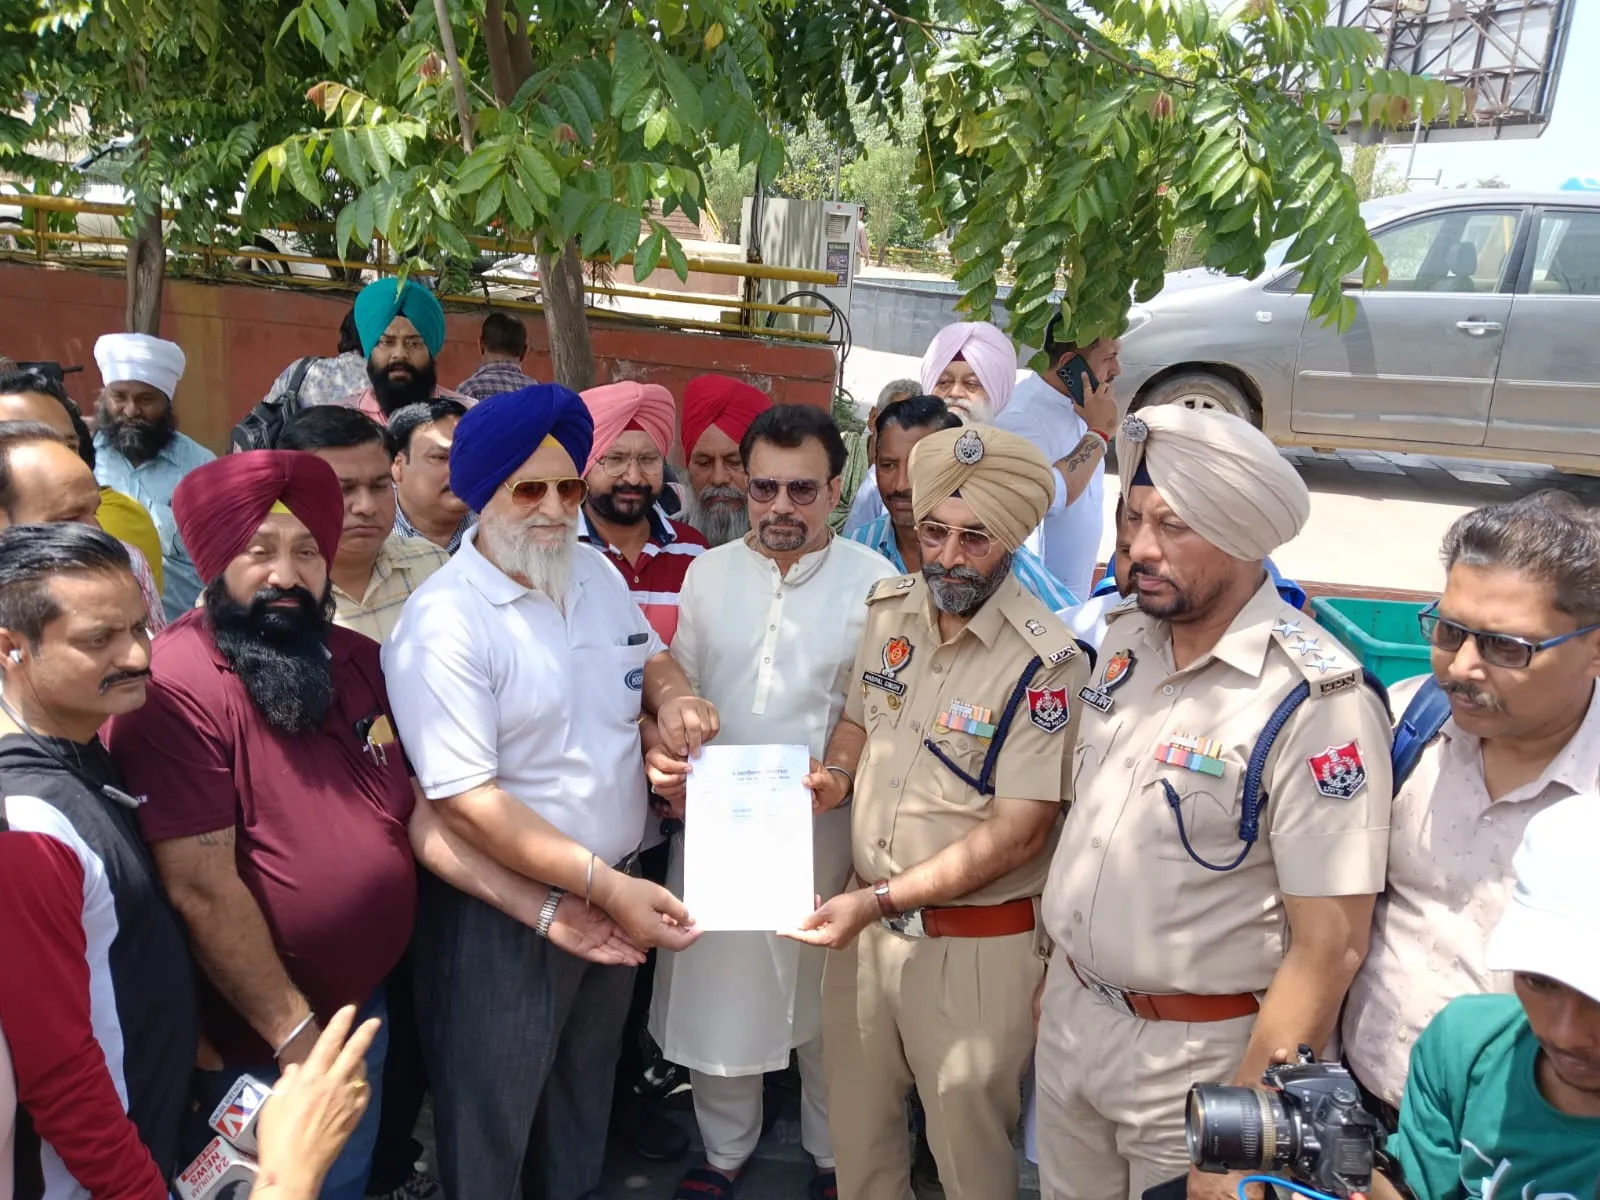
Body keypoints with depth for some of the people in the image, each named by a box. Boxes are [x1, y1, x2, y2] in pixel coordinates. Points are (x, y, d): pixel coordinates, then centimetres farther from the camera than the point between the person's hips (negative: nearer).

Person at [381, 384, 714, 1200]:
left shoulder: (597, 572, 1)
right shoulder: (444, 622, -22)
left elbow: (649, 654, 19)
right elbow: (467, 800, -25)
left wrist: (672, 696, -5)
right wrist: (605, 885, -28)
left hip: (617, 893, 7)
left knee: (588, 1087, 27)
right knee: (491, 1116, 14)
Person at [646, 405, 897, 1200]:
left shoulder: (875, 583, -8)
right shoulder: (707, 573, 3)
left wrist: (849, 779, -24)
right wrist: (664, 757, -11)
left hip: (825, 828, -3)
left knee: (827, 1002, 14)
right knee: (715, 993, 16)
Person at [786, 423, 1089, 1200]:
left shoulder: (1044, 662, -19)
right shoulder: (889, 608, -1)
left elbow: (1018, 833, -20)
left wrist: (879, 900, -23)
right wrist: (829, 780, -9)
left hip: (976, 945, -5)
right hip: (865, 920, 5)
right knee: (856, 1124, 22)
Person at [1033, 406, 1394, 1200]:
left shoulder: (1313, 701, -23)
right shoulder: (1124, 635, -2)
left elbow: (1330, 946, -21)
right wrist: (1055, 971, 15)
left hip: (1199, 1048, -6)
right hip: (1070, 1015, 6)